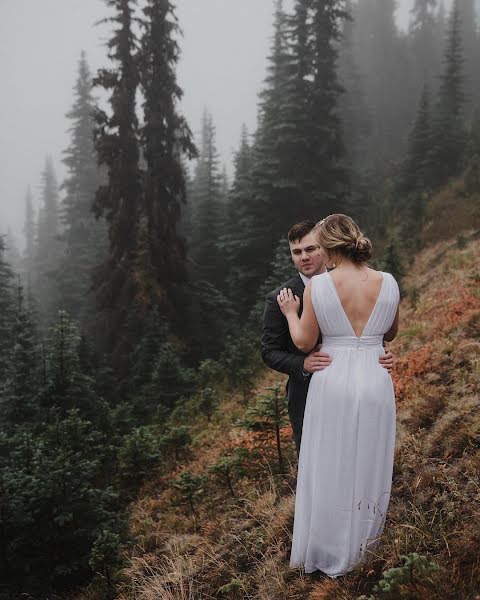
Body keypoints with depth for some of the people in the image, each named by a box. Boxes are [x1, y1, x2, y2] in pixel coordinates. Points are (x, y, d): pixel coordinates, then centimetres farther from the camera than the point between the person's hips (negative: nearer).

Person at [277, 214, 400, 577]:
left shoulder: (317, 286, -12)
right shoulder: (388, 283, -4)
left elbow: (304, 342, -5)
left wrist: (290, 313, 11)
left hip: (333, 382, -2)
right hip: (375, 382, 2)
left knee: (329, 469, 13)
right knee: (367, 467, 18)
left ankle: (327, 551, 28)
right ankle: (360, 545, 35)